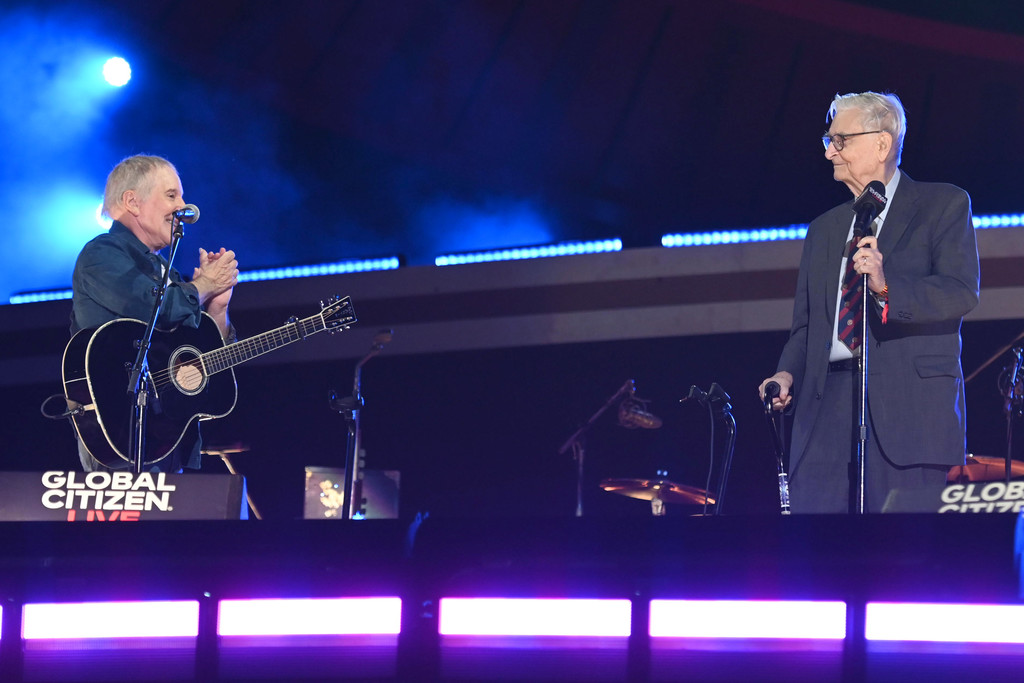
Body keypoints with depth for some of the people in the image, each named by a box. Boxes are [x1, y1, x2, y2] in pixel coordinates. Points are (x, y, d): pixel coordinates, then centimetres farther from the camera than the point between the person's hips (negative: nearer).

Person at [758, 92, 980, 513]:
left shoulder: (943, 205, 7)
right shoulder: (824, 229, 25)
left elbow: (962, 292, -7)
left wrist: (887, 287, -23)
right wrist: (788, 373, 2)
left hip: (910, 403, -5)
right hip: (828, 405, 5)